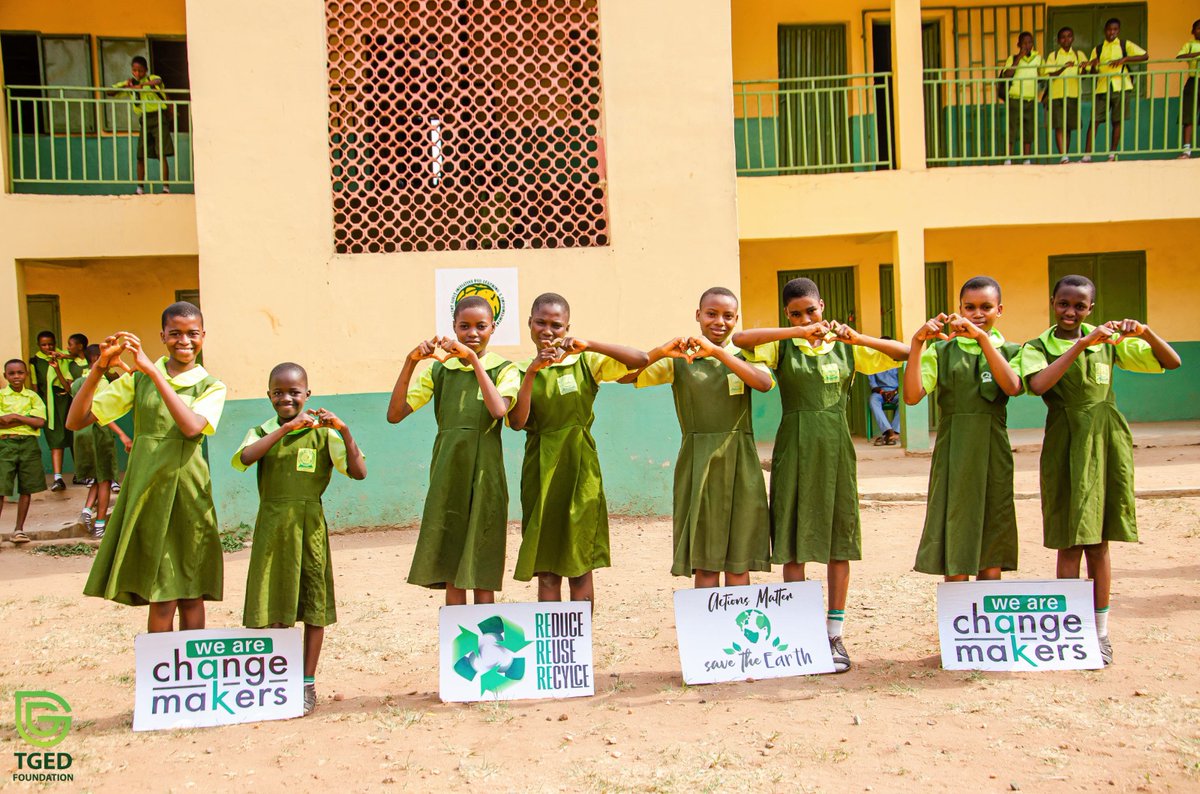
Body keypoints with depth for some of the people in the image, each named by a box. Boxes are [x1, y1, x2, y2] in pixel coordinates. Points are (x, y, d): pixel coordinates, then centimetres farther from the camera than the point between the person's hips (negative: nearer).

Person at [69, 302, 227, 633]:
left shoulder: (211, 387, 3)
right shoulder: (137, 380, 6)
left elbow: (191, 427, -19)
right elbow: (75, 421, 1)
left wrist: (153, 371, -20)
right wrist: (99, 368, -13)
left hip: (187, 493, 0)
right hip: (147, 492, 0)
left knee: (191, 597, 7)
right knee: (161, 599, 0)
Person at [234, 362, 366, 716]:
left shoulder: (322, 433, 1)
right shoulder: (261, 432, 5)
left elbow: (358, 473, -8)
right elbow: (241, 460, -17)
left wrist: (345, 432, -20)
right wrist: (285, 428, -22)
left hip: (310, 526, -1)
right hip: (272, 526, 1)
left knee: (314, 607, 5)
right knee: (271, 609, 4)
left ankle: (307, 684, 17)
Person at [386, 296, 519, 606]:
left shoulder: (504, 369, 2)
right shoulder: (439, 370, 8)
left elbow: (499, 409, -19)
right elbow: (395, 414, 0)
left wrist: (474, 359, -19)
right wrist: (410, 362, -9)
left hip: (484, 475, -2)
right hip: (447, 476, 3)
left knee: (482, 574, 1)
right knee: (451, 573, 6)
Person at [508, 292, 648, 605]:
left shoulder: (585, 363, 1)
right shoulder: (522, 371, 6)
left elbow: (640, 360, -11)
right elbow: (517, 422, -8)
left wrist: (589, 345, -19)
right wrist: (531, 372, -17)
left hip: (579, 467, -1)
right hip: (540, 470, 2)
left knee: (581, 566, 4)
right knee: (546, 570, 6)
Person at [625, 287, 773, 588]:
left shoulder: (744, 356, 7)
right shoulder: (679, 360, 5)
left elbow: (765, 383, -16)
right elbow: (625, 376, -5)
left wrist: (717, 351, -21)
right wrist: (660, 351, -18)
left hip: (739, 464, 1)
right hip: (698, 463, -1)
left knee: (739, 562, 5)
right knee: (705, 562, 2)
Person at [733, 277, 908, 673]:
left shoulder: (845, 347, 8)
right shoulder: (781, 346, 2)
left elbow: (903, 352, 2)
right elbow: (740, 339, -17)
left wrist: (858, 338, -12)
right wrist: (798, 332, -21)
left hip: (835, 446, 2)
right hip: (795, 447, -1)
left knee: (839, 540, 3)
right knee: (793, 542, 1)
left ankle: (834, 635, 13)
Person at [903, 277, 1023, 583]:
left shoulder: (1010, 351, 9)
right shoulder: (941, 350, 6)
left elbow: (1012, 387, -14)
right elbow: (912, 395, -9)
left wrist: (982, 337, -19)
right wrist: (917, 343, -16)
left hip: (993, 453, 1)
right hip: (953, 453, -1)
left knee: (991, 546, 6)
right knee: (956, 548, -1)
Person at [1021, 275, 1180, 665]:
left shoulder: (1108, 341, 8)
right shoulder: (1038, 348, 0)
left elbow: (1171, 362, 9)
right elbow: (1038, 385, -22)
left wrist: (1145, 332, -9)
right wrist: (1081, 345, -23)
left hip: (1106, 443, 2)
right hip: (1066, 446, -2)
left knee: (1099, 542, 8)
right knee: (1069, 544, 1)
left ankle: (1100, 631, 17)